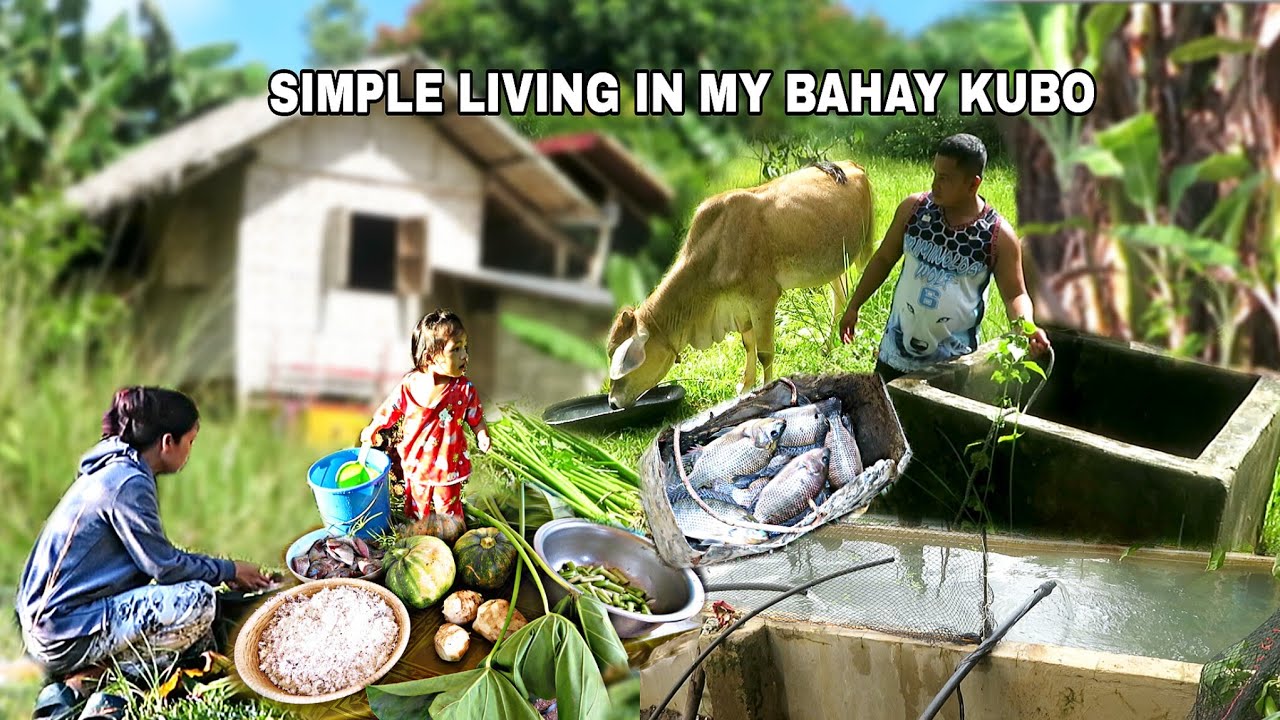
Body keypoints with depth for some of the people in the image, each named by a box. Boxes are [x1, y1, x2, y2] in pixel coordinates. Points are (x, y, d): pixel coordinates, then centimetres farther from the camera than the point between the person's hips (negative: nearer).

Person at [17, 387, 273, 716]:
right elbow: (164, 565, -13)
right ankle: (94, 677, -9)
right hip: (67, 632, -10)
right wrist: (229, 570, 1)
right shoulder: (129, 483, -16)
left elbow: (154, 554, 19)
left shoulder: (115, 471, 14)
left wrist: (222, 571, 15)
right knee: (197, 600, -20)